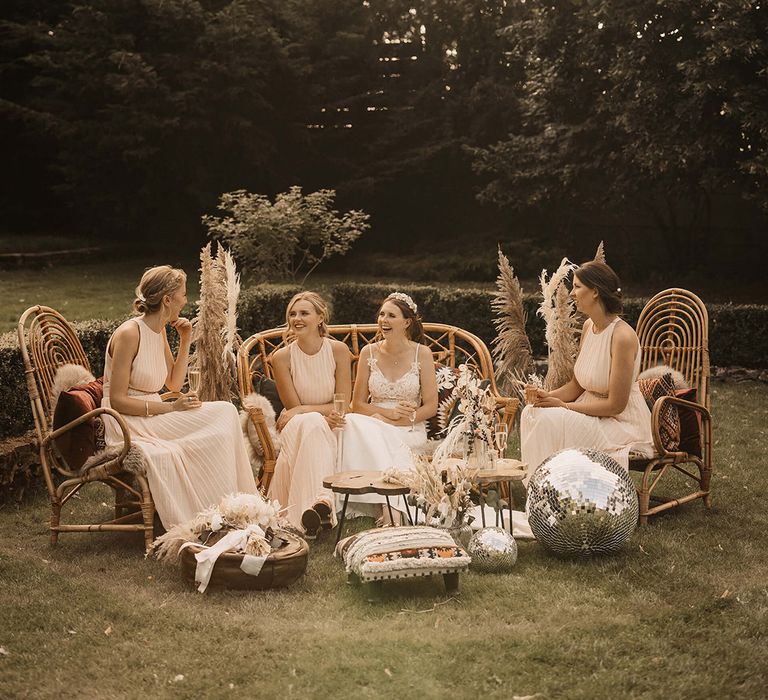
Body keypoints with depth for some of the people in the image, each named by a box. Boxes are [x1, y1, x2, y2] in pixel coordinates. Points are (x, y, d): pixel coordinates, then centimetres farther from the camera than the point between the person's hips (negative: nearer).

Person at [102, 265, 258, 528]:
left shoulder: (160, 332, 10)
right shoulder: (129, 333, -17)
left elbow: (174, 383, 18)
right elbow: (117, 401, -19)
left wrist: (185, 341, 6)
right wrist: (171, 408, -21)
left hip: (153, 417, 8)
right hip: (129, 425, -8)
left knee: (224, 415, -13)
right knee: (222, 414, -19)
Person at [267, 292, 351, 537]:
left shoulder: (338, 350, -5)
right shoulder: (282, 357, -5)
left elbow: (343, 405, -6)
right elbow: (293, 407, -4)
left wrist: (299, 411, -13)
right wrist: (324, 412, -21)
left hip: (330, 431, 0)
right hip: (296, 430, 0)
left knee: (305, 421, -35)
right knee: (312, 423, -36)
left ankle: (312, 508, -48)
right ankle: (322, 500, -52)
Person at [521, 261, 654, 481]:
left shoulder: (622, 336, -23)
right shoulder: (588, 326, 4)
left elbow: (616, 405, -21)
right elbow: (576, 385, 11)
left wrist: (563, 406, -17)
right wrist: (548, 396, -9)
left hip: (622, 422, -8)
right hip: (592, 410, 8)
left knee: (552, 420, -25)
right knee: (532, 413, -10)